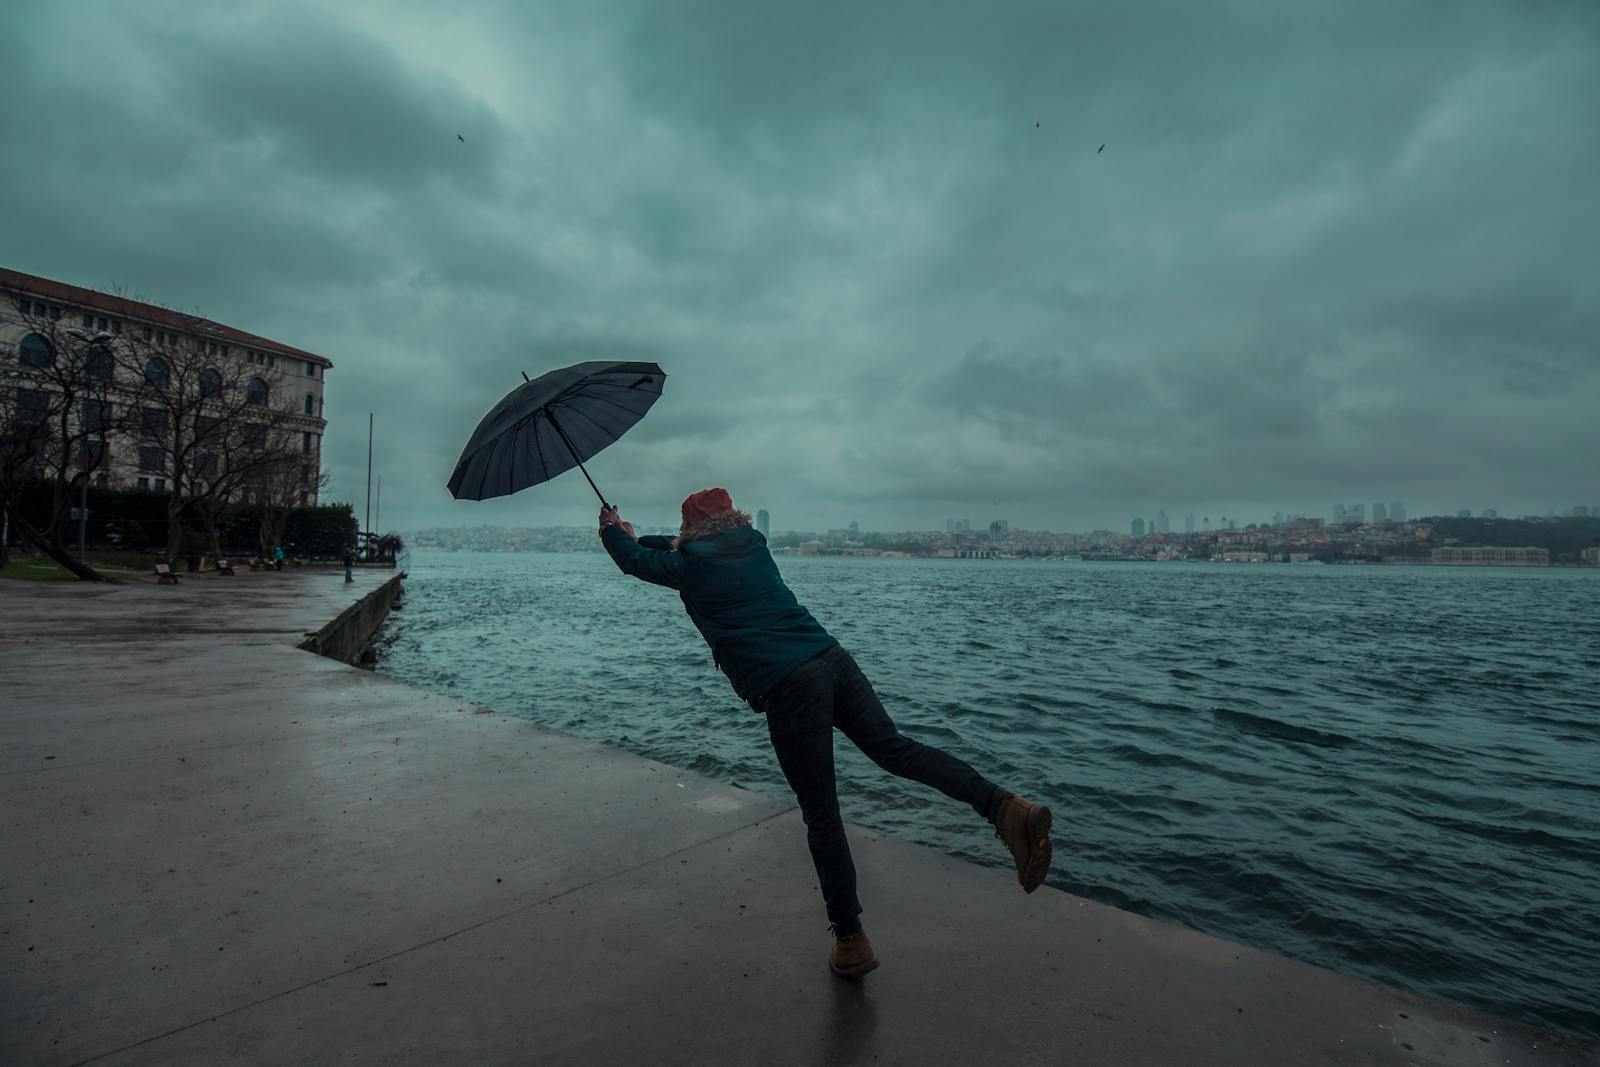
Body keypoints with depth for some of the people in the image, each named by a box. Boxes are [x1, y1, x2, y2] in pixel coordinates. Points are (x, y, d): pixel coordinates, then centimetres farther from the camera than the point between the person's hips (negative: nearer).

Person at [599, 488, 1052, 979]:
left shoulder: (690, 564, 6)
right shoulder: (752, 543, 21)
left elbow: (634, 559, 25)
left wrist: (611, 529, 46)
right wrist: (634, 533, 52)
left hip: (786, 688, -5)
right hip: (832, 661, 6)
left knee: (821, 815, 3)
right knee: (893, 747, 6)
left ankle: (850, 939, 13)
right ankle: (1004, 805, -13)